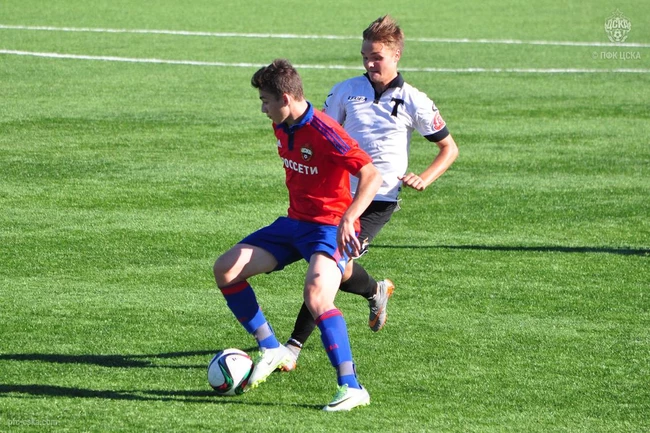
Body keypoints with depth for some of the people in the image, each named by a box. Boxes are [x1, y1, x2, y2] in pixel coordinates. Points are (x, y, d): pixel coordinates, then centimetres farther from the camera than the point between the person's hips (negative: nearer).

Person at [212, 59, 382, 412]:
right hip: (294, 223, 9)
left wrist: (348, 219, -38)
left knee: (315, 296, -32)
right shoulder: (282, 128, 4)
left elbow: (372, 175, -27)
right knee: (226, 269, 3)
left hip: (329, 227, -9)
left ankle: (351, 387, -28)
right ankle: (271, 350, 15)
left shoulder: (324, 133, -23)